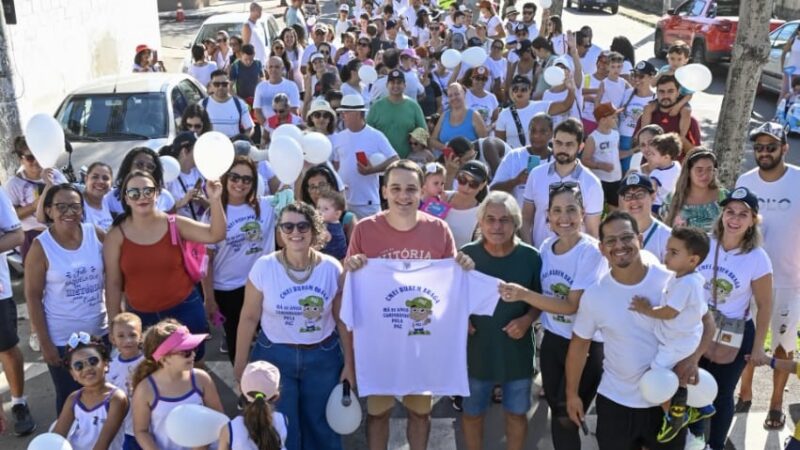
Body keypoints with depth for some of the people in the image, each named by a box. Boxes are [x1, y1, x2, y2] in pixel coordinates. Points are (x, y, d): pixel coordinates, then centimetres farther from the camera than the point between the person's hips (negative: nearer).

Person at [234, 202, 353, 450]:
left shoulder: (332, 268, -11)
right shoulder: (264, 267, -13)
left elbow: (342, 319, -2)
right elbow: (249, 318, -5)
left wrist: (349, 363, 2)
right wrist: (240, 363, -1)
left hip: (323, 357, 1)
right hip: (274, 355, -1)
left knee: (321, 426, 18)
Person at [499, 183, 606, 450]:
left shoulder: (591, 251, -18)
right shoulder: (547, 247, 0)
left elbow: (572, 306, -22)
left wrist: (523, 294, -29)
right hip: (552, 340, 5)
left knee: (566, 418, 2)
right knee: (557, 414, 15)